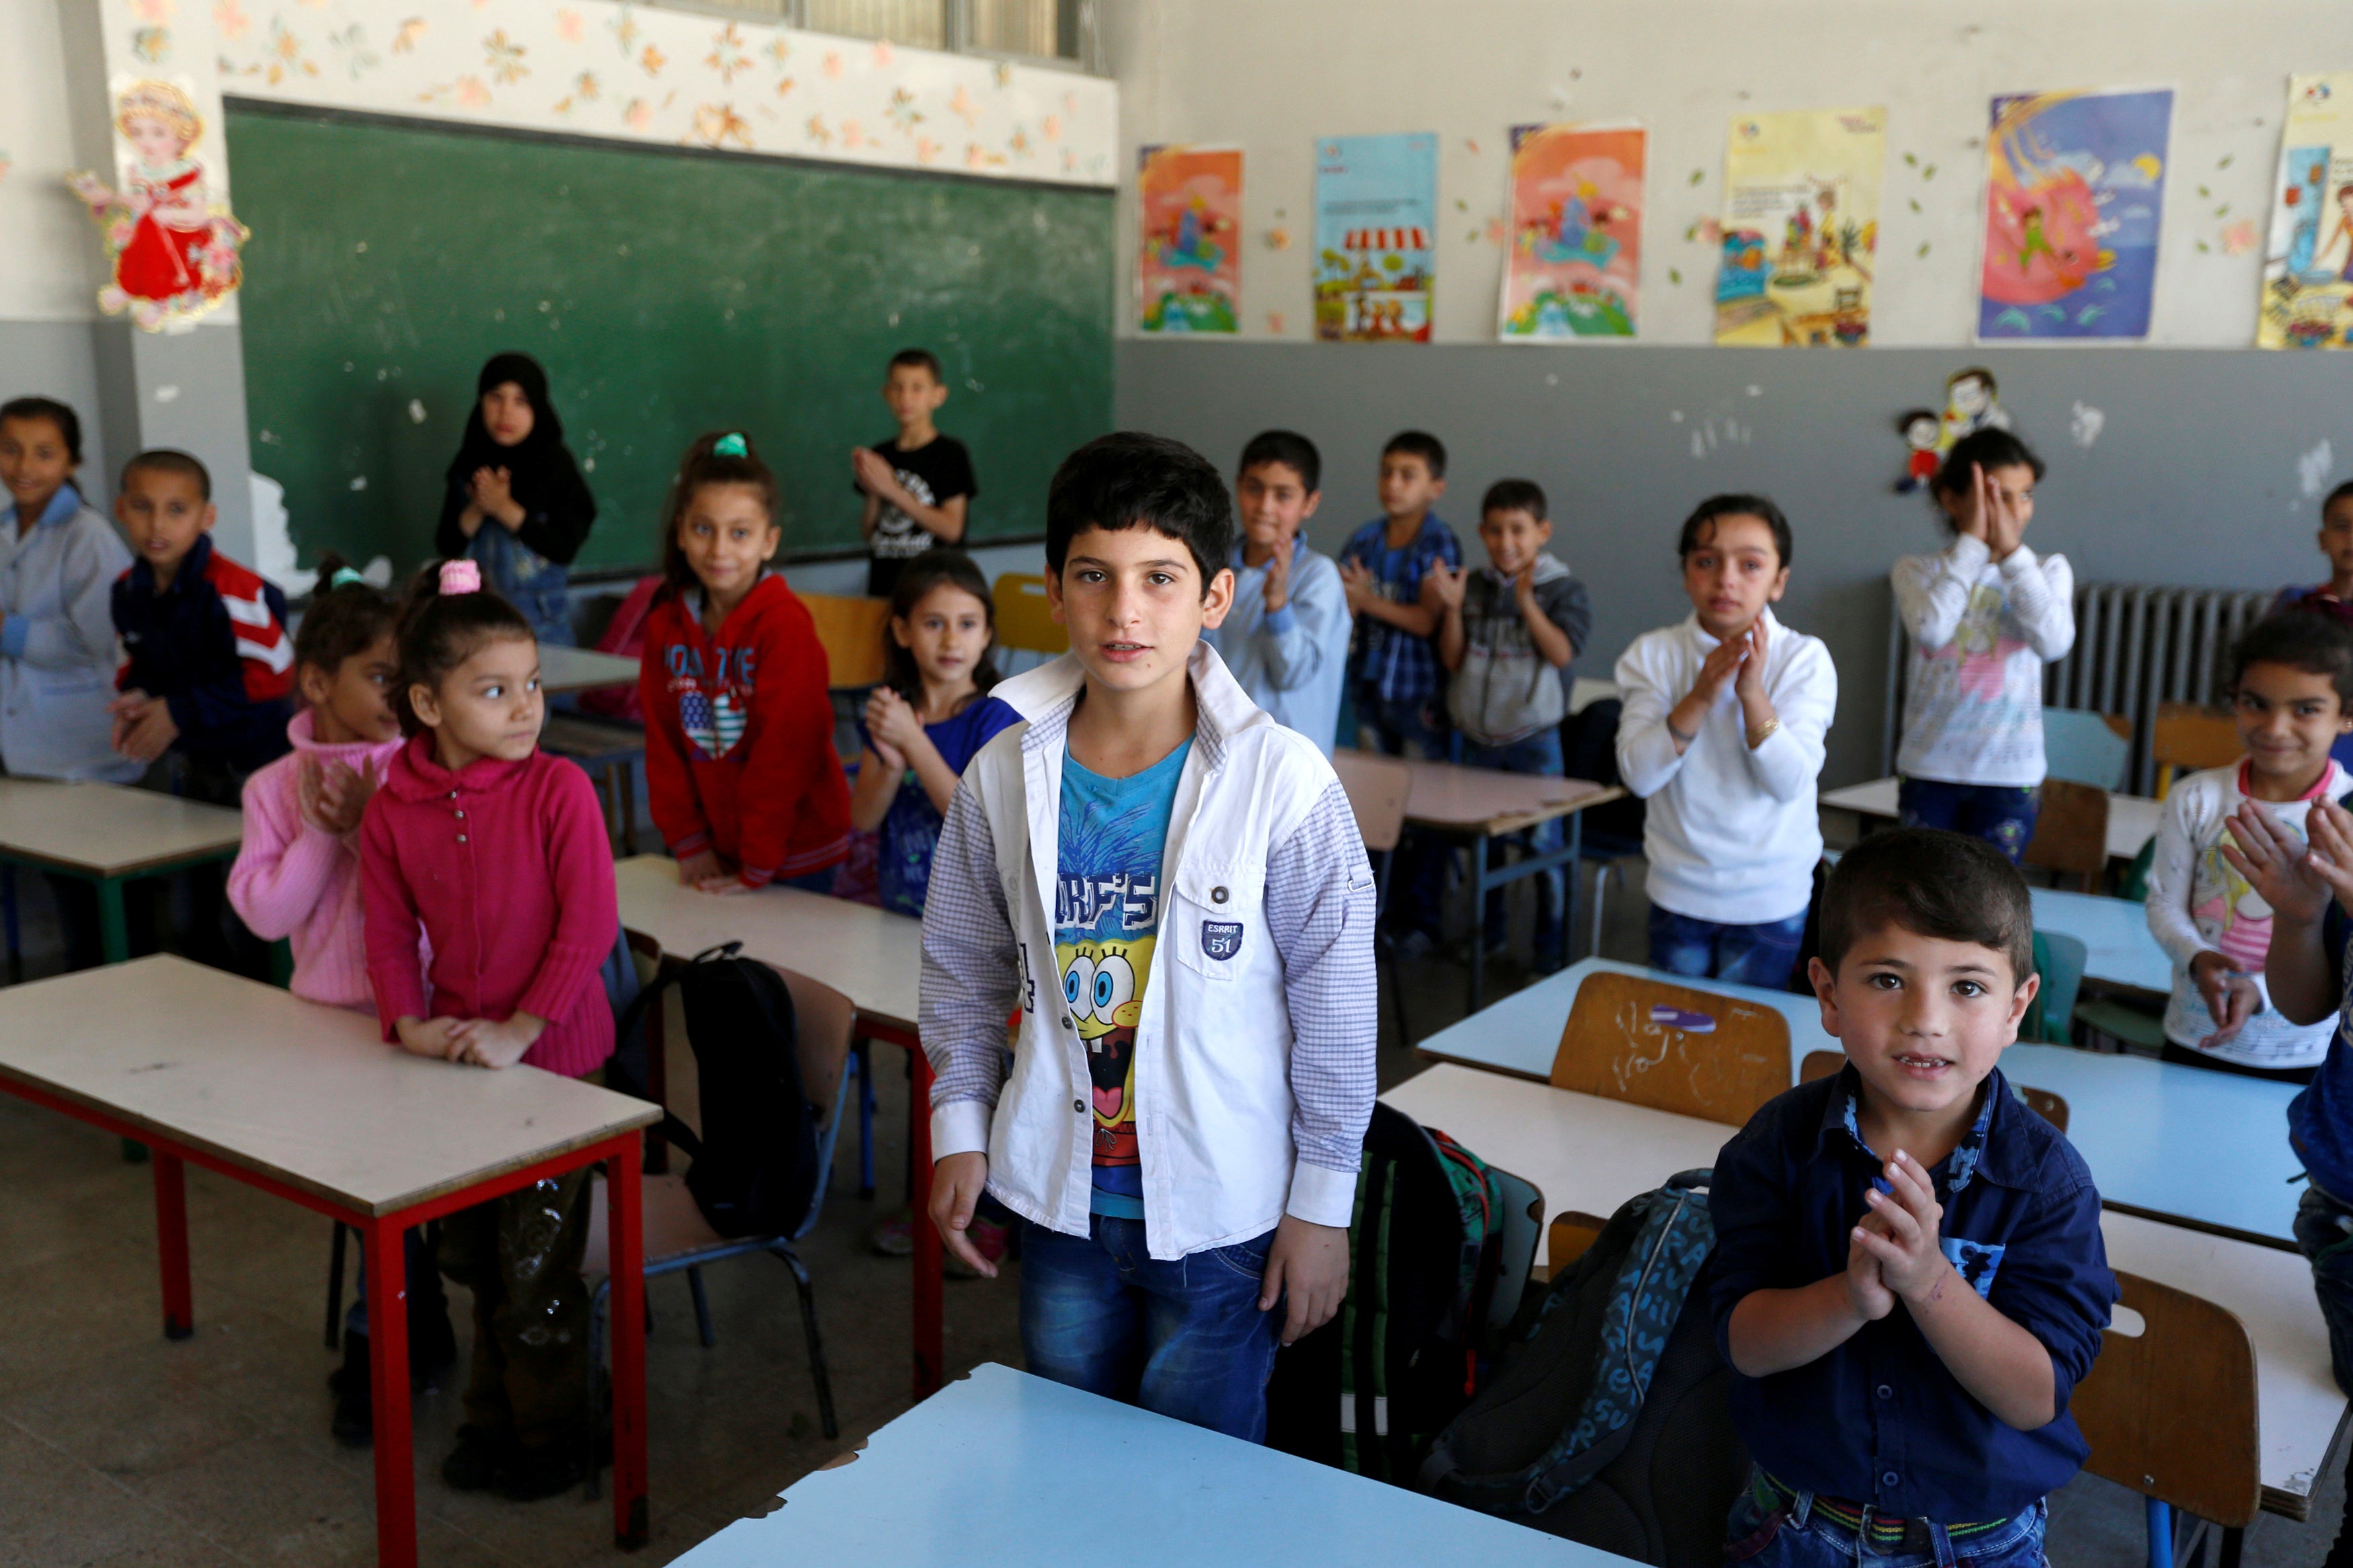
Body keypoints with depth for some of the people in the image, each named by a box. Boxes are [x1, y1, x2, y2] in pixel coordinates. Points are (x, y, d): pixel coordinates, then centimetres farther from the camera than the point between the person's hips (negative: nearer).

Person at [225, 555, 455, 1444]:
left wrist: (368, 827, -17)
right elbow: (265, 914, -4)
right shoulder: (276, 787, 3)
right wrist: (321, 831, -12)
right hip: (328, 1013, 2)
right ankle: (419, 1330, 23)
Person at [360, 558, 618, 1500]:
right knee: (475, 1258, 19)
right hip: (453, 1061, 5)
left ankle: (555, 1436, 26)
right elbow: (389, 931, 3)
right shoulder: (393, 811, -4)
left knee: (536, 1265, 6)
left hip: (553, 1058, -4)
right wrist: (409, 1023, -13)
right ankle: (494, 1420, 39)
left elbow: (590, 926, -17)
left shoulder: (559, 790, -16)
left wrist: (520, 1031, -20)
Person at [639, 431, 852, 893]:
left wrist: (758, 866, -15)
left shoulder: (786, 624, -17)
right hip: (715, 847, 5)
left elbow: (785, 749, -17)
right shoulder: (665, 622, 1)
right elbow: (663, 739, 5)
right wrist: (687, 843, 1)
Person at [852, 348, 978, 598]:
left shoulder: (951, 453, -2)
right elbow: (867, 534, 12)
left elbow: (952, 529, -11)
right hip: (883, 583, 4)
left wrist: (893, 490, -14)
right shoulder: (879, 455, 11)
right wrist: (873, 493, -7)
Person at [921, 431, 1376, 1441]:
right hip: (1062, 1200, 3)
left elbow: (1335, 1000, -9)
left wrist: (1322, 1201, -6)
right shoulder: (1004, 776, -4)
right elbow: (963, 970, 8)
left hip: (1221, 1208, -3)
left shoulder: (1280, 781, -15)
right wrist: (958, 1127, 2)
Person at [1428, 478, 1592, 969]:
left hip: (1534, 738, -4)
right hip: (1479, 737, 4)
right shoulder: (1475, 587, 5)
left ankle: (1551, 949, 11)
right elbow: (1453, 659, 2)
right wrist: (1452, 607, -13)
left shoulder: (1563, 590, -6)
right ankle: (1487, 933, 32)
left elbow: (1562, 652, -19)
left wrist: (1527, 603, -26)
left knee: (1545, 842, 0)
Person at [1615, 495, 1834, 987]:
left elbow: (1790, 783, -18)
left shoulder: (1804, 659, -10)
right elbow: (1638, 774, -15)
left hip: (1770, 900, -1)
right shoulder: (1655, 654, -5)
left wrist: (1754, 695, -29)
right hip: (1677, 893, 2)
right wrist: (1700, 697, -25)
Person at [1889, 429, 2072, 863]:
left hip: (2010, 773, 0)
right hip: (1930, 767, 0)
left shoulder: (2048, 571, 4)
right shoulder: (1917, 571, 0)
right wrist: (1972, 542, -16)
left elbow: (2054, 641, -17)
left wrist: (2011, 551, -16)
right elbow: (1931, 630, -22)